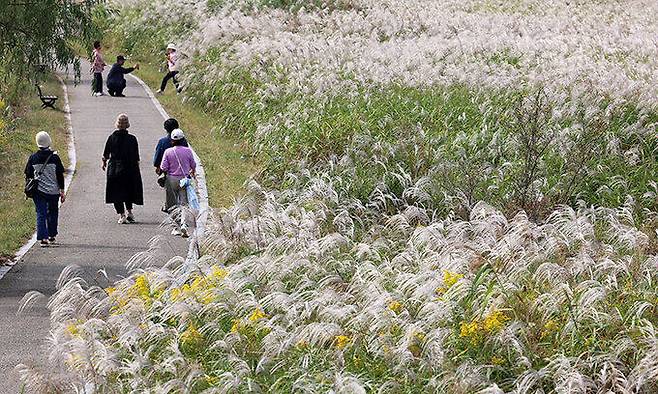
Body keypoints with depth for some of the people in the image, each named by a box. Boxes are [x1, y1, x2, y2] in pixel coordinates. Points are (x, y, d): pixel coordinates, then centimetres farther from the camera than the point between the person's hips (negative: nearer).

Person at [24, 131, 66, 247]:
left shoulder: (33, 158, -3)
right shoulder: (54, 157, -9)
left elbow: (28, 175, 4)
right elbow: (60, 176, -7)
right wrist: (62, 191, 1)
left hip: (38, 191, 1)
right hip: (53, 191, -1)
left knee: (41, 214, 2)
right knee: (53, 213, 16)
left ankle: (43, 238, -9)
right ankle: (51, 236, 23)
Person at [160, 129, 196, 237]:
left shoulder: (168, 152, -9)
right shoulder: (188, 151, -5)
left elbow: (163, 168, -9)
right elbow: (193, 165, 7)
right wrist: (193, 173, 28)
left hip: (171, 179, -1)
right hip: (184, 179, 1)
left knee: (172, 204, 11)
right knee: (183, 203, 2)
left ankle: (176, 227, 12)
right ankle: (183, 224, -17)